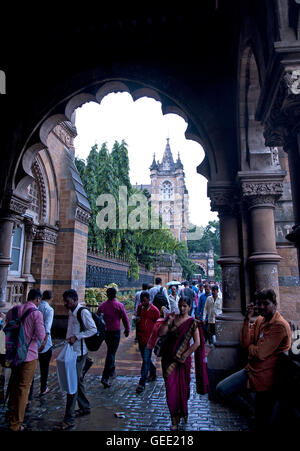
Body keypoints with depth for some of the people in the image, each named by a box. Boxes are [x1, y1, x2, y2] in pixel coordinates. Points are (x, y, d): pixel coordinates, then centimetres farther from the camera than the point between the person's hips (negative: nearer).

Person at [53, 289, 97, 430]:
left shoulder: (83, 312, -18)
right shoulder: (71, 313, 10)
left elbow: (93, 329, -20)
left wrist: (76, 337, -24)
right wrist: (68, 339, 13)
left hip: (79, 352, -9)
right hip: (72, 351, 9)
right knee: (77, 380, 19)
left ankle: (68, 420, 5)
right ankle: (84, 407, 36)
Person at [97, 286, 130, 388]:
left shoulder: (102, 305, 1)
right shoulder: (119, 305, -10)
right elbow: (125, 319, -6)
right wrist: (127, 330, 8)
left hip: (105, 331, 5)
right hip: (115, 331, -5)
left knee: (110, 351, 24)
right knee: (111, 353, -2)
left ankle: (112, 370, 36)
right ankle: (105, 377, -8)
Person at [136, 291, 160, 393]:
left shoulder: (155, 311, -12)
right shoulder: (139, 307, 5)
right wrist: (137, 320, -4)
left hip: (149, 339, -6)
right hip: (140, 338, 6)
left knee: (146, 360, -4)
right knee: (146, 358, 19)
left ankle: (142, 383, 2)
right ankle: (153, 372, 40)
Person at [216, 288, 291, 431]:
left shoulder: (280, 326, -22)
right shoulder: (260, 320, 4)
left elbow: (260, 353, -25)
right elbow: (245, 343, -5)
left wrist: (250, 346, -3)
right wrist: (247, 319, -13)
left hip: (265, 377, -7)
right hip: (251, 370, 7)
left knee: (260, 424, 9)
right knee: (221, 389, 2)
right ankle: (250, 410, 20)